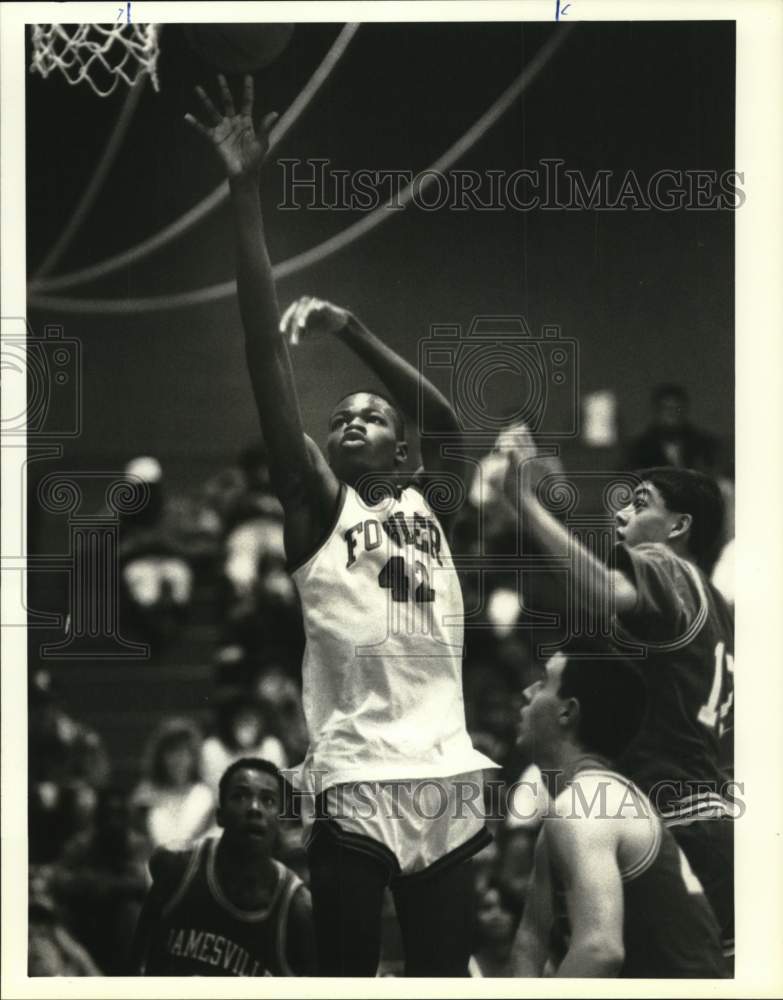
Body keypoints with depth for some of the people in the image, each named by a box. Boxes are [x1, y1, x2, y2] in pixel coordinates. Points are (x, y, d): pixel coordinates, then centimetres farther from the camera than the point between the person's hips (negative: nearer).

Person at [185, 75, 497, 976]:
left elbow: (447, 420, 30)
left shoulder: (426, 504, 15)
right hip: (355, 784, -4)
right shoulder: (318, 505, 5)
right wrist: (246, 198, -8)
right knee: (348, 980, -2)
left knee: (446, 979, 6)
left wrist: (351, 330, 20)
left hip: (446, 779, 4)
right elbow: (269, 372, -2)